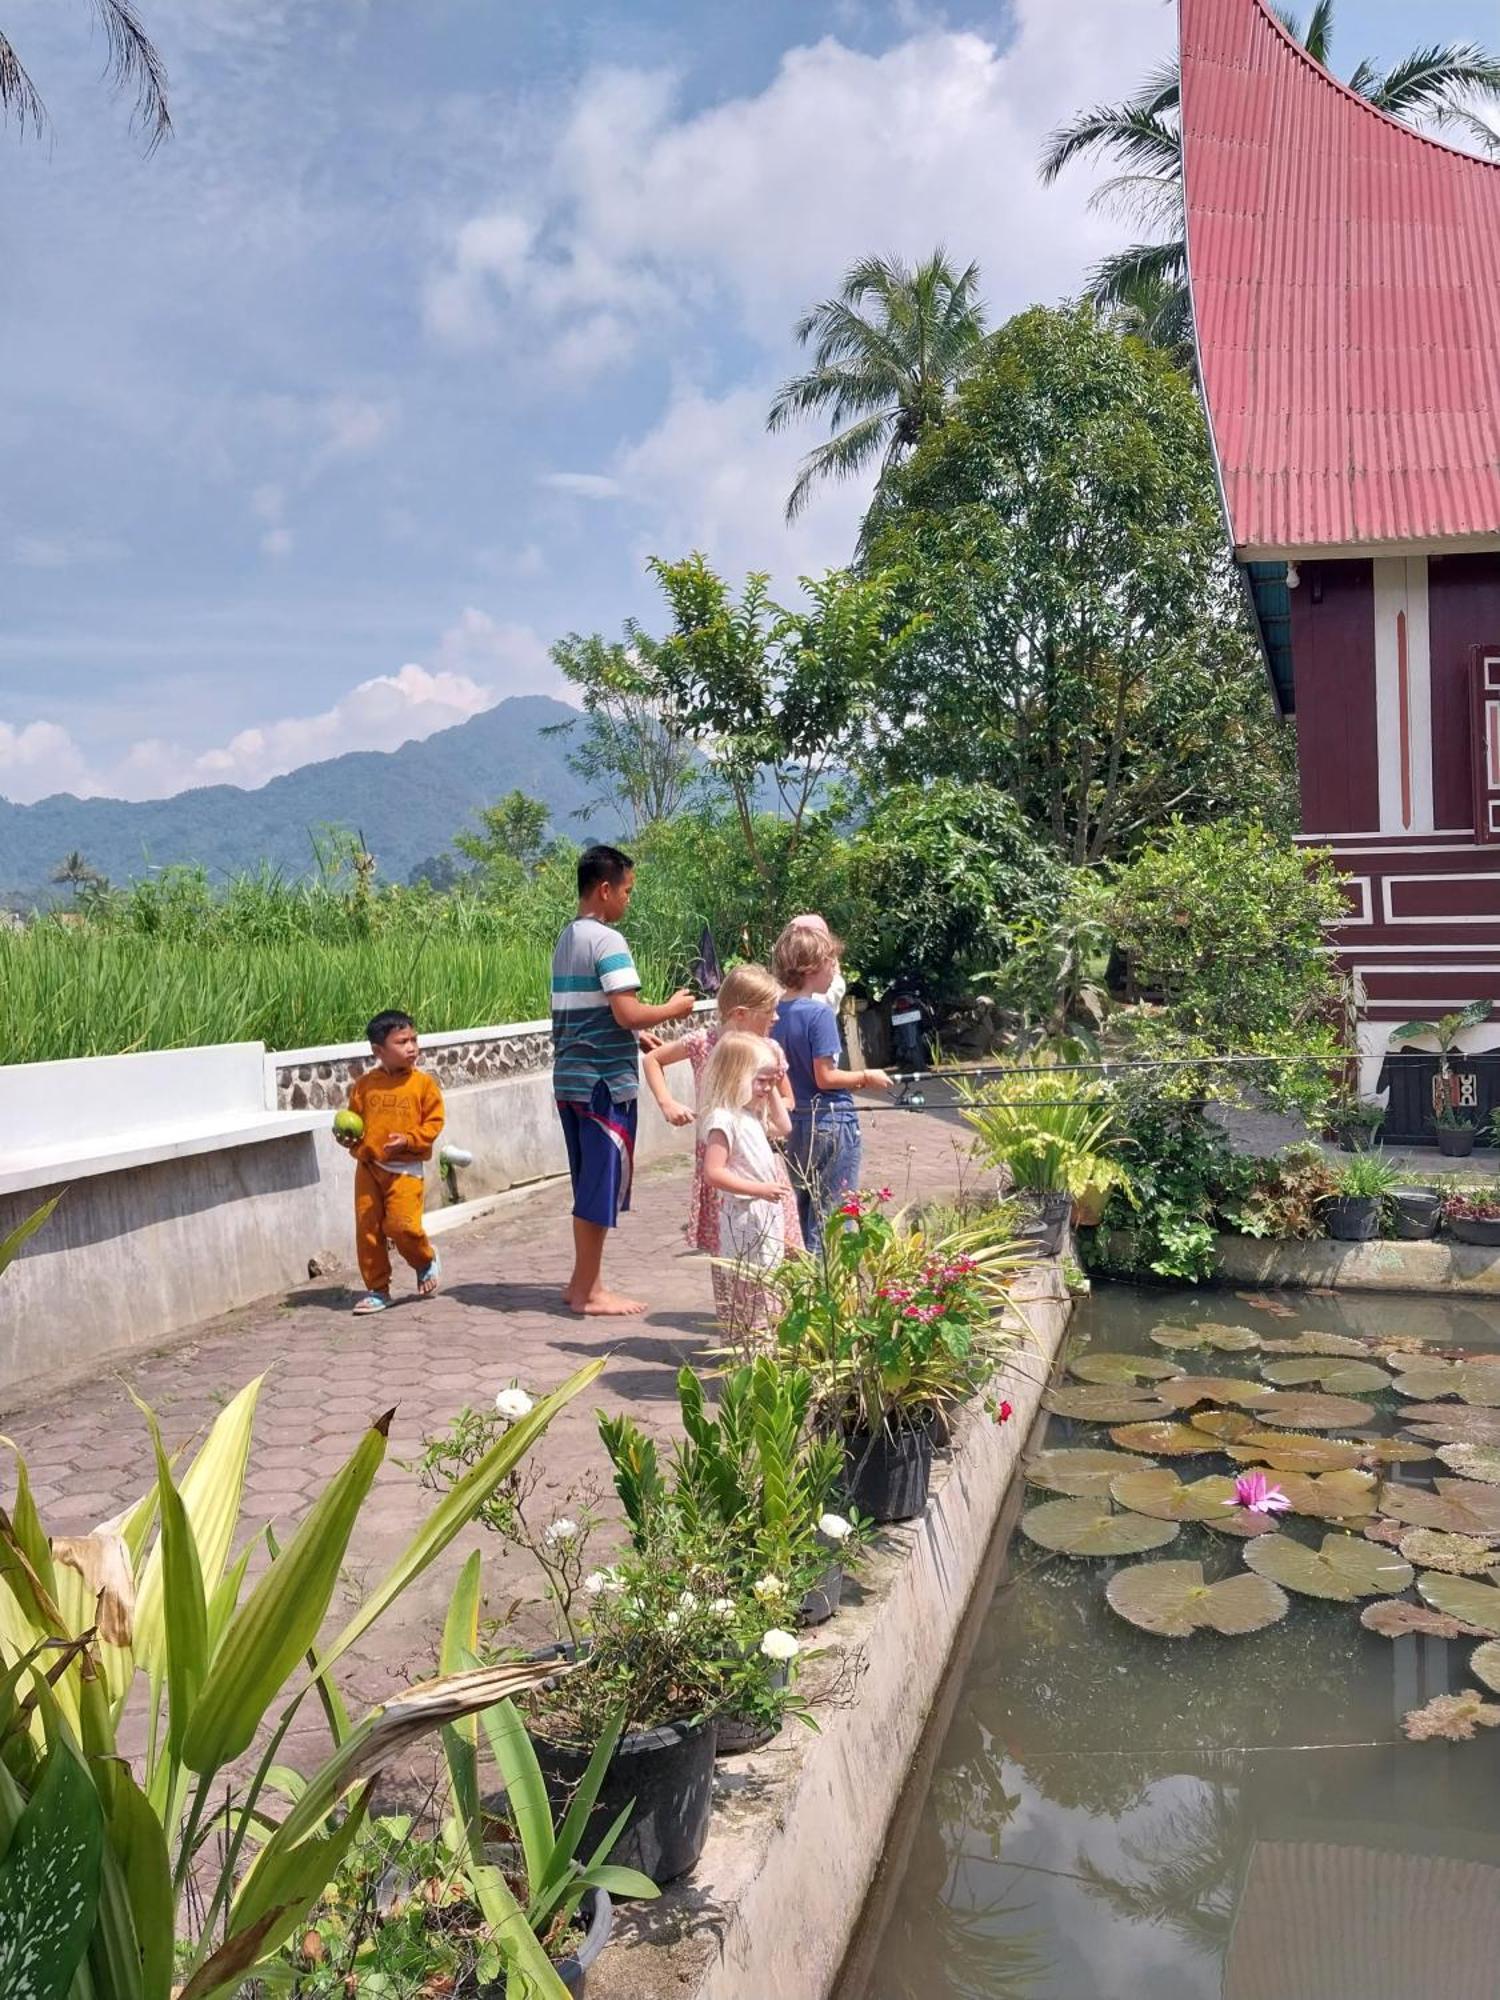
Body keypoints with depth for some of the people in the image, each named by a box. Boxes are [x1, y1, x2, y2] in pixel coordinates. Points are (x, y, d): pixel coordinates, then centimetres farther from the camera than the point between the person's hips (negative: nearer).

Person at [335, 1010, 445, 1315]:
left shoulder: (423, 1083, -3)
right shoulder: (364, 1085, 3)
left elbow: (434, 1121, -3)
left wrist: (409, 1140, -16)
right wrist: (348, 1137, -6)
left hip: (404, 1168, -3)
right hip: (368, 1166, 3)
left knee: (402, 1225, -13)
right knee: (367, 1229, 4)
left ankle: (426, 1260, 20)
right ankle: (377, 1289, 18)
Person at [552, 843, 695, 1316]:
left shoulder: (567, 939, 14)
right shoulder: (607, 940, -14)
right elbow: (627, 1013, -22)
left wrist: (637, 1038, 19)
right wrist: (672, 1009, -5)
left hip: (570, 1078, 9)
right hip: (604, 1082, -9)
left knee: (590, 1185, 16)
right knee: (603, 1187, 0)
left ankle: (582, 1284, 23)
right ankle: (589, 1291, 8)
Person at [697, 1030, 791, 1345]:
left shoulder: (752, 1114, 10)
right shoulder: (723, 1119, -20)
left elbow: (783, 1128, 27)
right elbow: (713, 1174, -26)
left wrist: (774, 1091, 15)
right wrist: (759, 1189, -24)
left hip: (765, 1214, 10)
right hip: (742, 1219, -10)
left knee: (766, 1283, 17)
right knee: (743, 1288, -3)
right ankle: (744, 1344, 3)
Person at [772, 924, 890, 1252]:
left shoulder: (777, 1012, 4)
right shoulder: (820, 1012, -17)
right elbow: (825, 1077, -19)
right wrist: (866, 1077, -3)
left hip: (795, 1123, 7)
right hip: (830, 1121, -7)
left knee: (806, 1213, 17)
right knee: (832, 1218, 1)